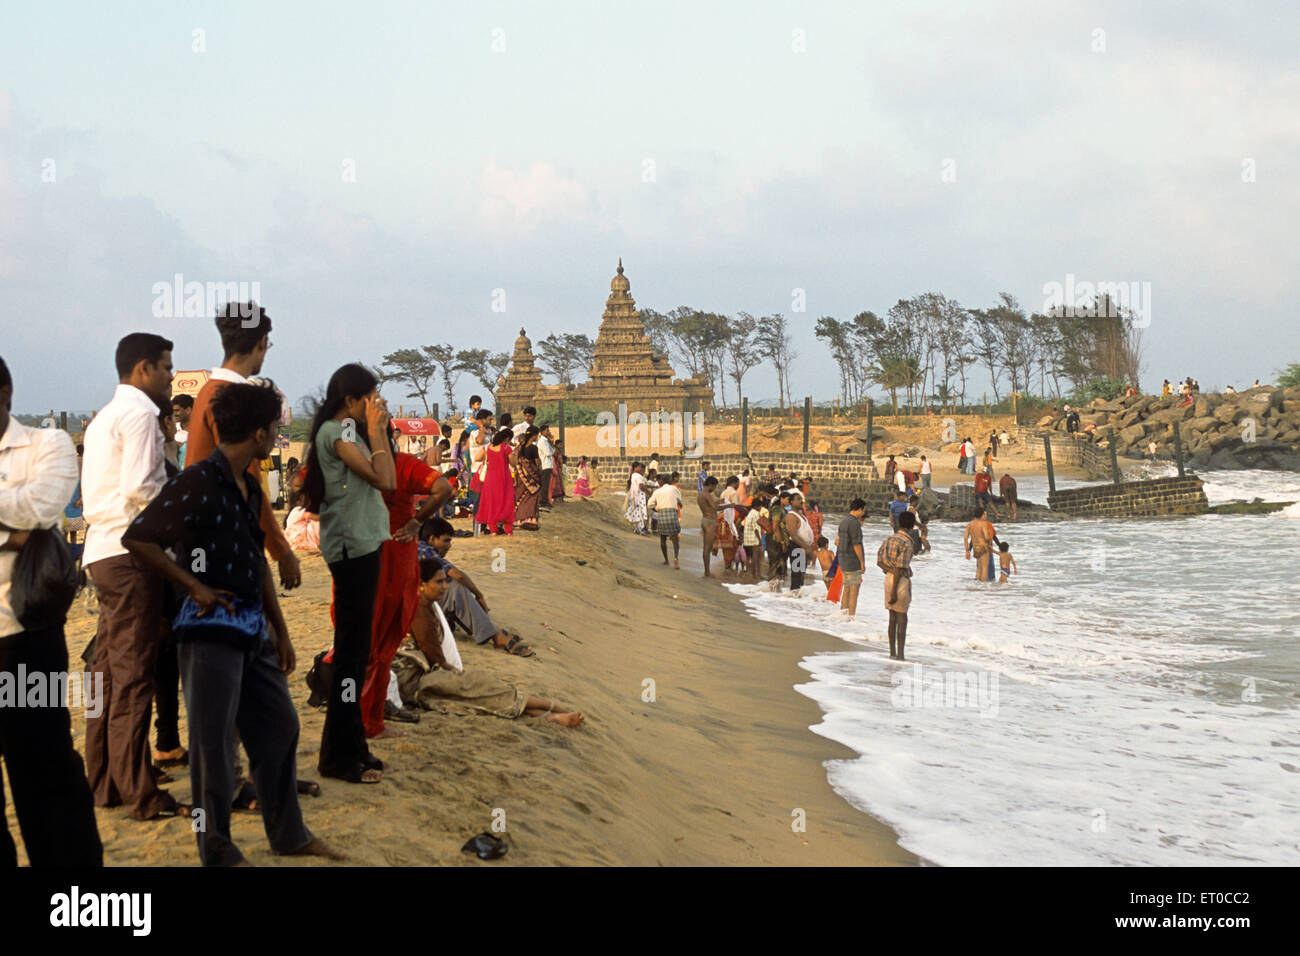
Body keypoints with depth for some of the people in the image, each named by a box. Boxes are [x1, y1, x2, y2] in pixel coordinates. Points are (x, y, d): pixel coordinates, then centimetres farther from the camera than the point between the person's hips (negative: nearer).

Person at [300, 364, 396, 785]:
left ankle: (350, 745, 22)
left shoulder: (348, 432, 17)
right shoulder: (335, 432, -12)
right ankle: (340, 755, -1)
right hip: (352, 546, -10)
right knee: (352, 649, -7)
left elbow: (389, 479, 15)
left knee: (354, 648, 14)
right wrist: (375, 430, -14)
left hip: (361, 545, 10)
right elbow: (384, 479, -20)